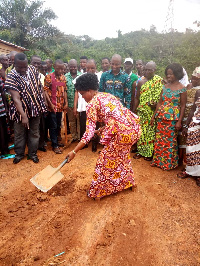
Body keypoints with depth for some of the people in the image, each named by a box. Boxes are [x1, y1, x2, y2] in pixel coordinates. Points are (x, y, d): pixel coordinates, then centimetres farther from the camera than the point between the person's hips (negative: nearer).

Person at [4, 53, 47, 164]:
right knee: (19, 134, 12)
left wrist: (43, 103, 7)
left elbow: (40, 86, 8)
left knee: (34, 133, 13)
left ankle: (32, 153, 31)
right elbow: (16, 99, -23)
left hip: (35, 108, 3)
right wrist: (23, 116, -29)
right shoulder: (11, 77, -18)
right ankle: (19, 154, 33)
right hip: (20, 110, -3)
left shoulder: (33, 69, -4)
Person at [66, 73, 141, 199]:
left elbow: (89, 133, -7)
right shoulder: (107, 95, 20)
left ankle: (98, 191, 29)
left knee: (107, 159, 10)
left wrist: (74, 152, -2)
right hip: (135, 127, 9)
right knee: (122, 155, 29)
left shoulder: (92, 104, -4)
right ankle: (127, 182, 50)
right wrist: (102, 129, 28)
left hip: (122, 133, -9)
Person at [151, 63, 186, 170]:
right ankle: (159, 160, 26)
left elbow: (183, 106, -7)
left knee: (170, 140, 4)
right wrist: (154, 115, 9)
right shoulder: (165, 86, 8)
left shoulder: (182, 89, -7)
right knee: (159, 139, 9)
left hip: (173, 119, -5)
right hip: (161, 117, 5)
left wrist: (179, 121, -12)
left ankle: (169, 163, 21)